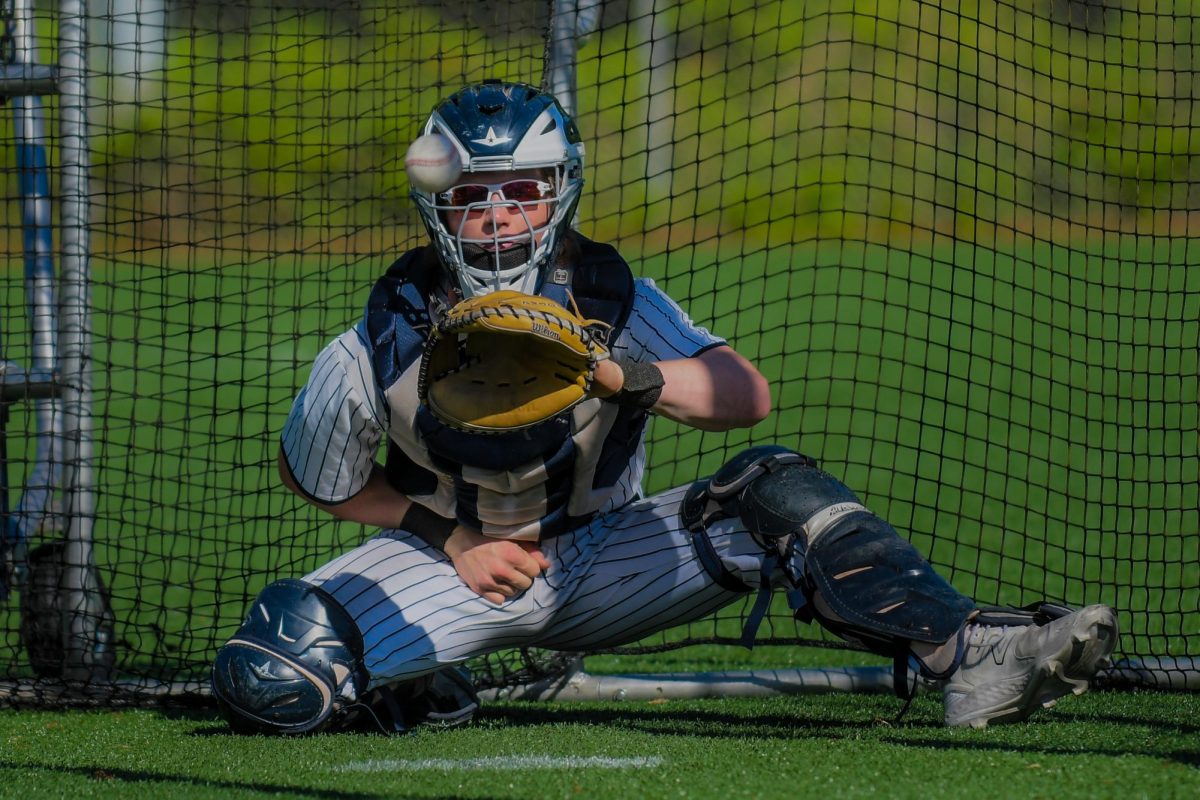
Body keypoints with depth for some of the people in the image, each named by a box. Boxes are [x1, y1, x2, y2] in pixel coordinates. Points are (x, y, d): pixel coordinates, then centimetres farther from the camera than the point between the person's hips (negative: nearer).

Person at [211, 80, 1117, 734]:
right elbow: (314, 477, -2)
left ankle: (972, 656, -29)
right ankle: (411, 697, 8)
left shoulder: (606, 299, -15)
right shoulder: (384, 345, -18)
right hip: (452, 557, -1)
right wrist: (451, 538, -12)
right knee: (267, 673, -26)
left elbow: (748, 394, -25)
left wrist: (622, 376, -42)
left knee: (771, 489, -24)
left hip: (599, 561, 1)